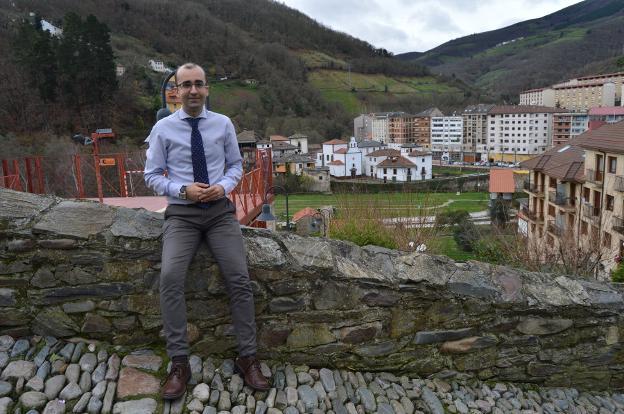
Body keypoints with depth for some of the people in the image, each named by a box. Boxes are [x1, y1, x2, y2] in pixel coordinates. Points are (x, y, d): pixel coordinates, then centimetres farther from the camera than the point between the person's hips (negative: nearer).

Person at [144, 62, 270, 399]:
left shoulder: (223, 124, 5)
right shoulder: (162, 128, 0)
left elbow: (236, 165, 12)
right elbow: (152, 176, 4)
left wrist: (224, 186, -10)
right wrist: (183, 190, -14)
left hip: (220, 210, 1)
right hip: (181, 213, -1)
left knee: (240, 280, -12)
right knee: (170, 278, -24)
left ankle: (247, 358, 1)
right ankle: (179, 363, -12)